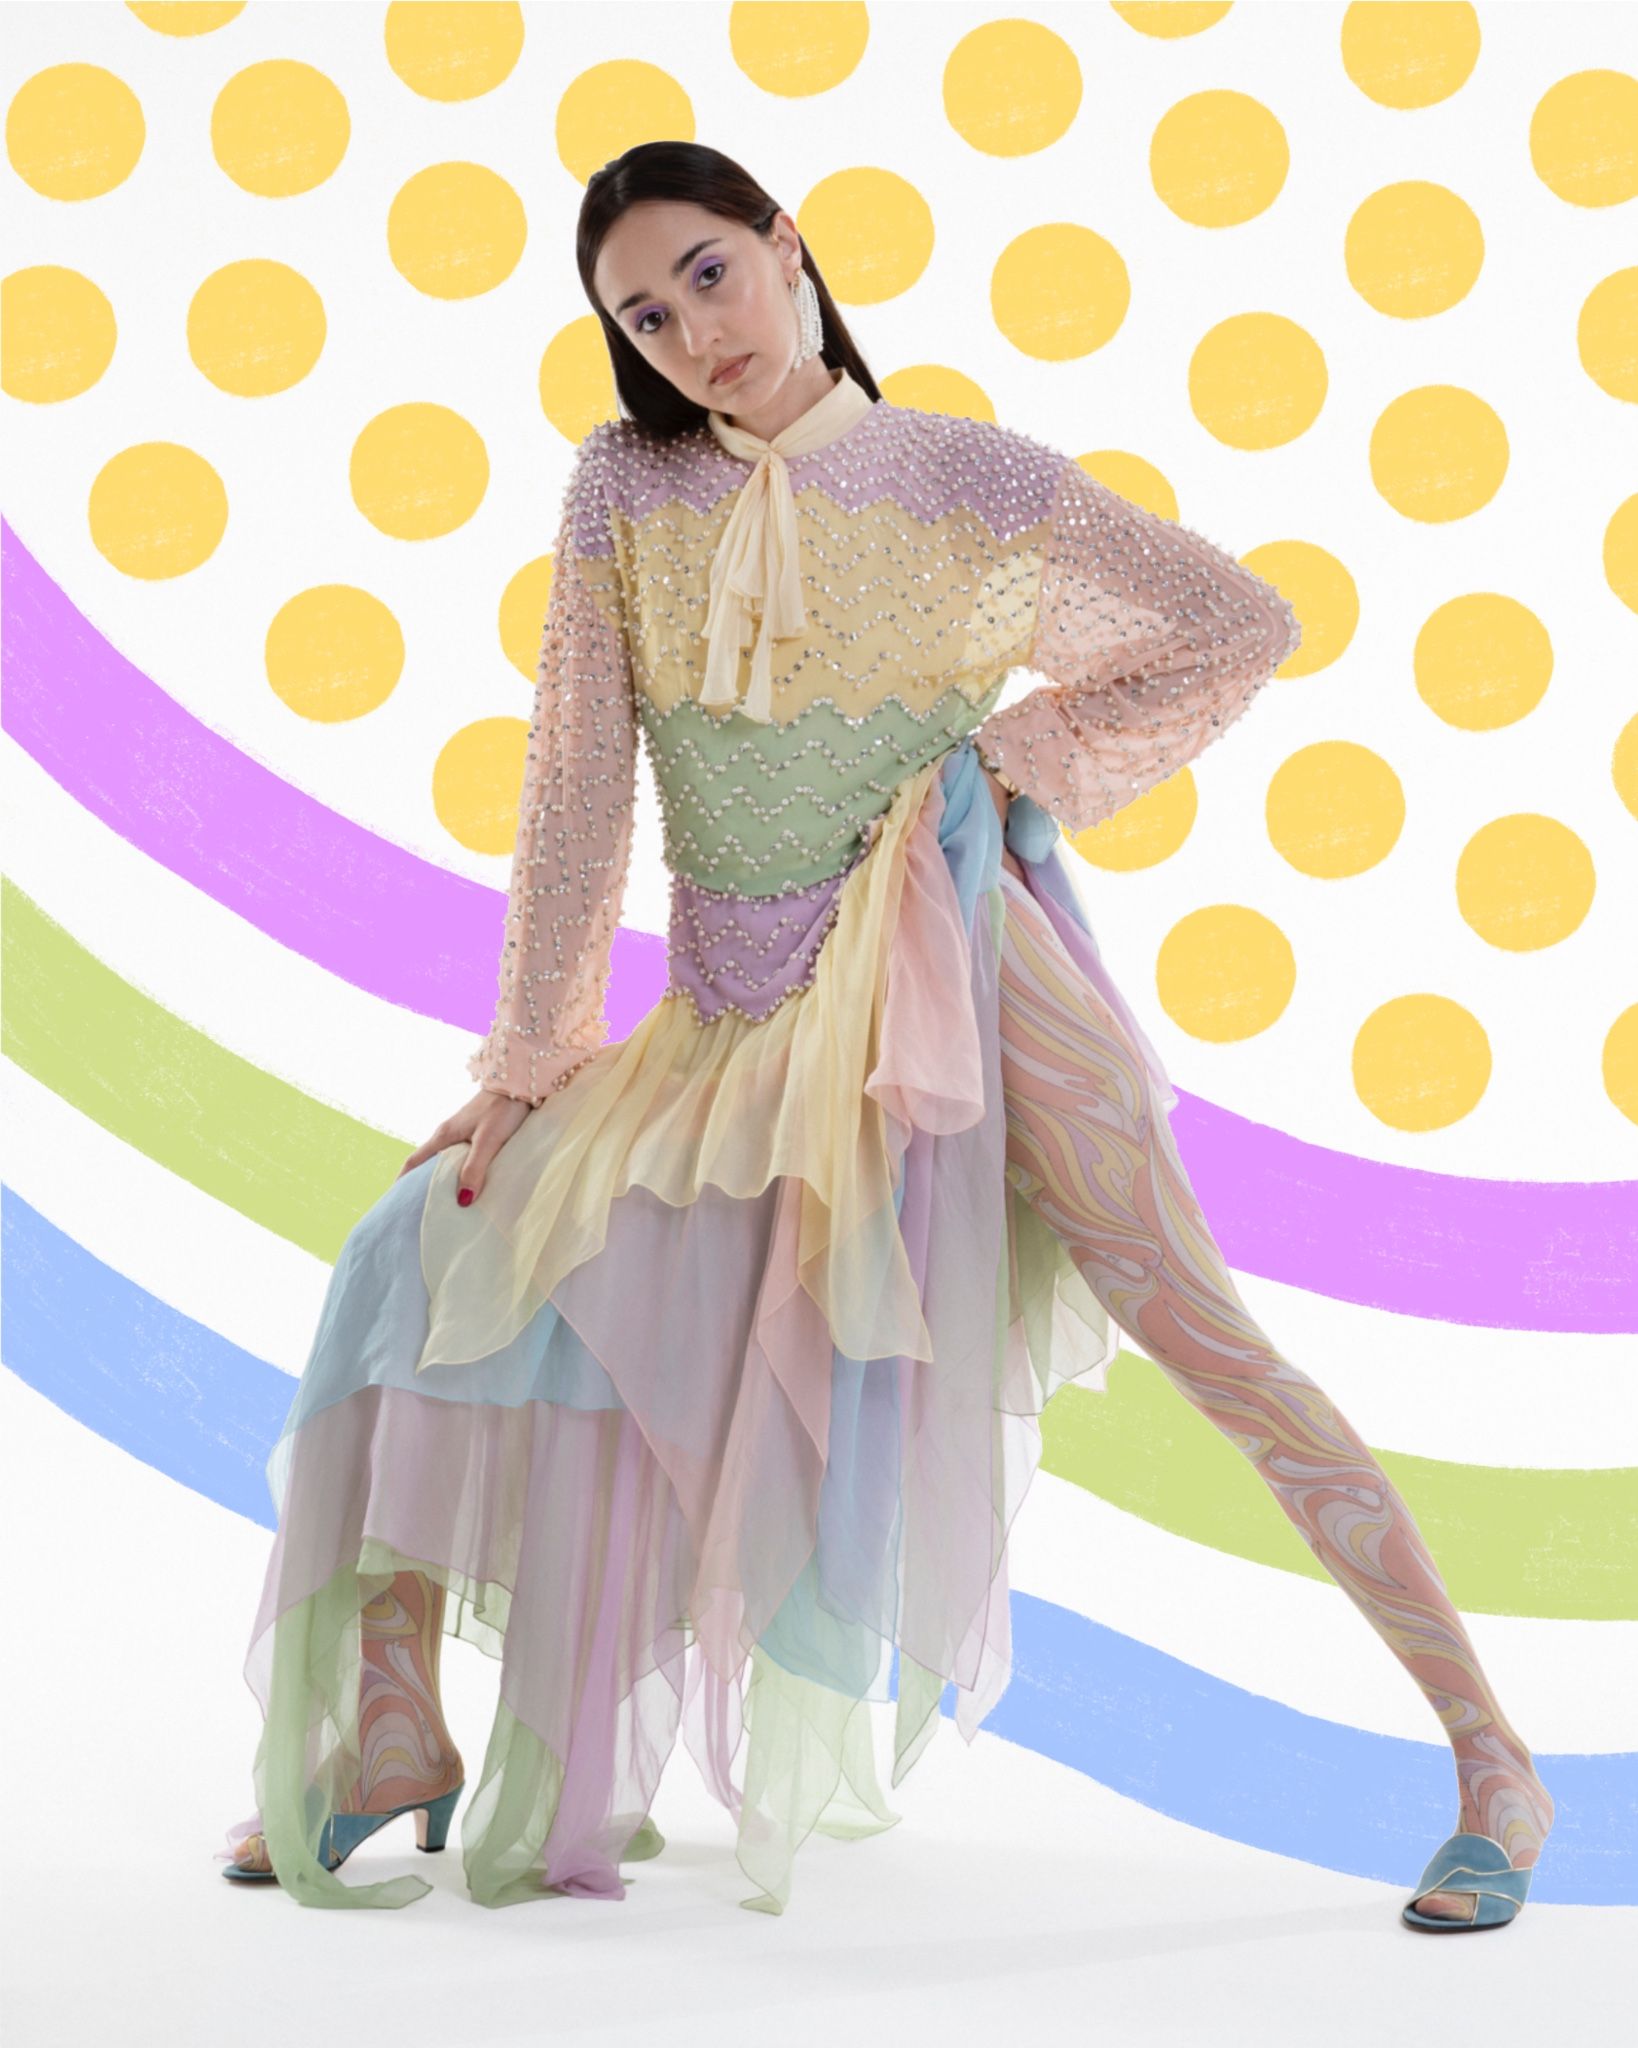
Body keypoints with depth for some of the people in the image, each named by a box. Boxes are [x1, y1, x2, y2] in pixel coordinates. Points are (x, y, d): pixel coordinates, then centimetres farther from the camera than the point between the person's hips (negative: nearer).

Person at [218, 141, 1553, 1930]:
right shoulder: (625, 488, 1)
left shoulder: (975, 477, -3)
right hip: (741, 1024, 4)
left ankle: (1490, 1756, 1)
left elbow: (1249, 624, 3)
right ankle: (394, 1736, 5)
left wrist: (1038, 755, -5)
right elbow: (576, 798, 1)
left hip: (962, 965, -3)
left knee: (1197, 1327, -9)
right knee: (445, 1235, -5)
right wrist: (526, 1064, 1)